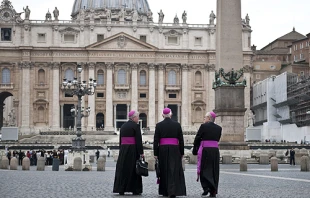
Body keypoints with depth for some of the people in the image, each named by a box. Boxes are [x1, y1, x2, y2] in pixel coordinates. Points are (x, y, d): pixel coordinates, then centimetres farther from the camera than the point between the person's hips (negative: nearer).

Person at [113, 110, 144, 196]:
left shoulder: (123, 126, 11)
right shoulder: (136, 126, -8)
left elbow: (120, 140, 14)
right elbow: (138, 140, -12)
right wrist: (141, 153, -9)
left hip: (123, 149, 6)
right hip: (133, 149, -6)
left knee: (123, 169, 7)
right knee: (134, 169, 1)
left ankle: (121, 190, 6)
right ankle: (135, 190, 4)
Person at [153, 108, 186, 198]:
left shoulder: (159, 125, -1)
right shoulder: (177, 124, 0)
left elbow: (156, 140, -3)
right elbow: (181, 140, 1)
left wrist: (155, 153, 2)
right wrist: (182, 153, 9)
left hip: (162, 150, 1)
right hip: (174, 150, -1)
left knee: (164, 171, 11)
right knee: (174, 170, 0)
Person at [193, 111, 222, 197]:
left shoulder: (203, 126, -7)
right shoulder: (219, 128, 7)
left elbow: (197, 138, -2)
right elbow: (217, 139, 12)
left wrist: (196, 146, 15)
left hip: (205, 150, -4)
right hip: (215, 150, 4)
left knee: (204, 169, 6)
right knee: (214, 170, 10)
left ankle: (206, 187, -13)